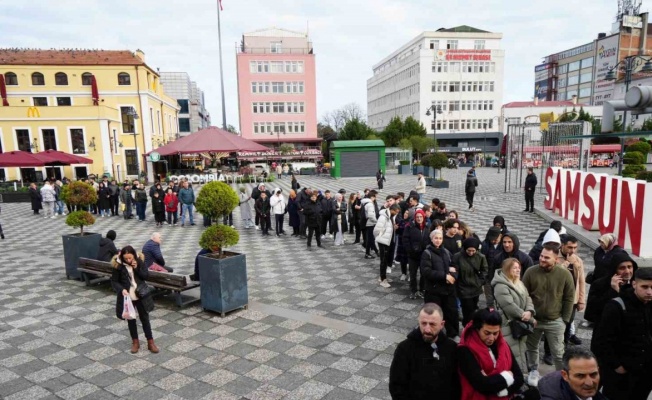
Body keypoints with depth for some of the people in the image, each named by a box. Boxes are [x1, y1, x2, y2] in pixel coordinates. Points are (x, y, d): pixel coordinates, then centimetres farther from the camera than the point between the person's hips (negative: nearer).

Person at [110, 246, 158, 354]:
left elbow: (146, 276, -5)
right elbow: (114, 281, -5)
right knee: (131, 319, 12)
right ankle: (135, 342, 29)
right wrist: (121, 289, -21)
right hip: (128, 297, -1)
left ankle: (150, 342, 17)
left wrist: (137, 268, -19)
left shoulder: (139, 261, -6)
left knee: (145, 318, 9)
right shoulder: (118, 265, -10)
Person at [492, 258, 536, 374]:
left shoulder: (519, 283, 12)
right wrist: (530, 319, -15)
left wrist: (529, 312, -16)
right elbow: (510, 306, -23)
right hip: (509, 326, -9)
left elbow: (528, 298, 7)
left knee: (520, 352, 19)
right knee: (513, 355, -4)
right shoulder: (501, 286, -19)